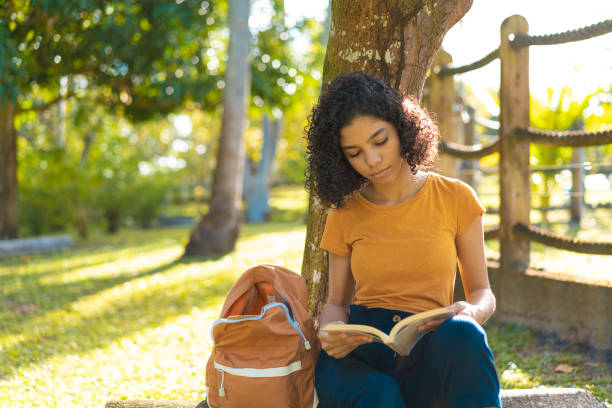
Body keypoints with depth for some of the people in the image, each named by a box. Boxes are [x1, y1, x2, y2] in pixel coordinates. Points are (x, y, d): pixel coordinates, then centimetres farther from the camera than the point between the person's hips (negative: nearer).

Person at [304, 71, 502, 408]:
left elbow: (482, 292, 12)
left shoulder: (455, 199, 7)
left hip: (430, 355, 0)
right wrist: (330, 333, -8)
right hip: (358, 357, 0)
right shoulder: (345, 213, 12)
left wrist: (470, 312, -14)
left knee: (461, 333, -37)